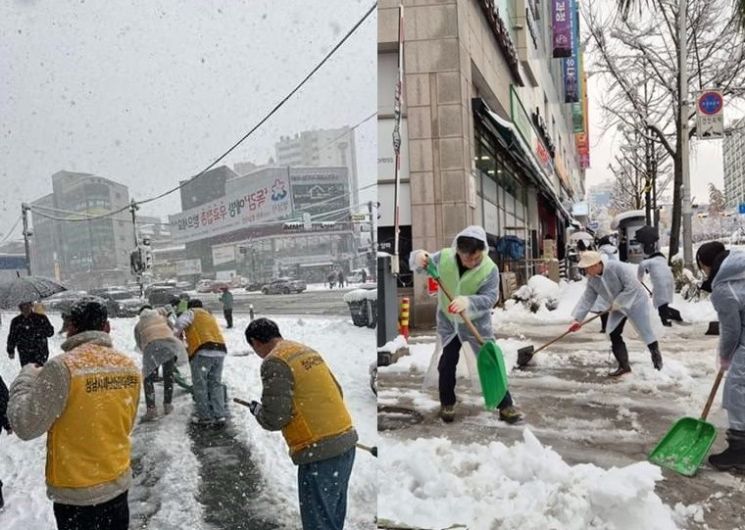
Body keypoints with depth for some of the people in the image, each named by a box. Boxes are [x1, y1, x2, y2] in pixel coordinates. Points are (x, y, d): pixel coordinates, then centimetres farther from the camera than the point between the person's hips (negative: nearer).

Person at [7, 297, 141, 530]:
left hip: (76, 493, -4)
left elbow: (25, 425, -16)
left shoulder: (62, 367, -21)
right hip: (119, 483, 4)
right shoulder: (129, 366, -4)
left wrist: (26, 377, -3)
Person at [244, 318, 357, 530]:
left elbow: (274, 418, -15)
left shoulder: (274, 362, -12)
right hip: (346, 442, 8)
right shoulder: (307, 350, 13)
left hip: (320, 454, -8)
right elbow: (336, 391, 17)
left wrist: (256, 410, 5)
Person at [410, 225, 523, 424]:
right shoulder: (444, 257, -16)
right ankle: (447, 403, 27)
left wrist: (468, 302, -46)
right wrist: (418, 258, -34)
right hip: (448, 321, 2)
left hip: (477, 323, -2)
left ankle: (506, 406, 12)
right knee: (446, 363, 8)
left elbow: (490, 298, -27)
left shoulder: (490, 269, -21)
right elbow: (419, 266, -8)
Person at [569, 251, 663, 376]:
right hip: (617, 308, 6)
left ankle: (656, 354, 31)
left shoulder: (618, 267, -33)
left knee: (645, 330, 2)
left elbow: (632, 287, -32)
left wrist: (616, 304, -28)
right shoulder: (592, 279, -11)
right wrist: (578, 319, -16)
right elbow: (587, 299, -8)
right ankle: (624, 365, 12)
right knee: (614, 334, 0)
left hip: (635, 301, -6)